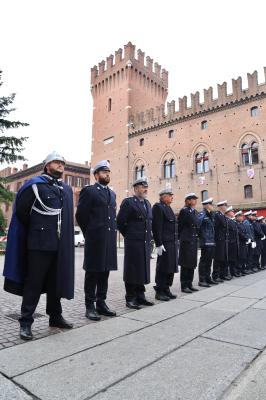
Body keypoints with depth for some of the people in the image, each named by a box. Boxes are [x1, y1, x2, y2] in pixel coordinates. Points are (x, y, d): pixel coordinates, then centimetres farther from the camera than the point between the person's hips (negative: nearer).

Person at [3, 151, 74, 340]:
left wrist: (65, 236, 13)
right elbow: (21, 211, -1)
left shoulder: (67, 190, 13)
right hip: (39, 244, -5)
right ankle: (26, 322, 15)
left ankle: (55, 316, 29)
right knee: (34, 283, 3)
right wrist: (34, 229, 7)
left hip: (61, 245, 5)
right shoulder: (35, 185, -3)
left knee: (56, 282, 15)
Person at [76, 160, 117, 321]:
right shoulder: (88, 191, -4)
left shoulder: (112, 193, 17)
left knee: (105, 272, 12)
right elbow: (80, 215, -5)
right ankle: (90, 306, 14)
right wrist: (90, 233, 0)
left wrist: (112, 232, 12)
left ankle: (101, 303, 24)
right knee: (92, 272, 3)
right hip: (94, 240, -6)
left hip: (110, 239, 6)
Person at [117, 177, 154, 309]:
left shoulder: (147, 203, 15)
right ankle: (130, 298, 13)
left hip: (146, 243, 7)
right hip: (133, 243, -7)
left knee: (143, 270, 12)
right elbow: (120, 222, -9)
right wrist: (128, 235, -1)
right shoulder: (128, 202, -8)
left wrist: (148, 236, 15)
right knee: (132, 271, 2)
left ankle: (140, 296, 25)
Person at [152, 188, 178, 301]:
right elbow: (156, 227, -17)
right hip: (165, 244, -9)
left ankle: (166, 289, 24)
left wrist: (176, 242, 17)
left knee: (171, 268, 13)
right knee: (162, 268, 0)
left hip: (173, 243, 9)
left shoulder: (168, 208, 18)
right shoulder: (158, 207, -10)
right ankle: (159, 292, 12)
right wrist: (159, 244, -20)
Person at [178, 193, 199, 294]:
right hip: (186, 240, -8)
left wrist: (196, 237, 11)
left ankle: (189, 284, 21)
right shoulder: (184, 211, -10)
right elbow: (179, 226, -10)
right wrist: (182, 238, -7)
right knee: (185, 263, -1)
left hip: (194, 240, 8)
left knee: (192, 263, 12)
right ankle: (184, 286, 7)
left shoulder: (194, 211, 14)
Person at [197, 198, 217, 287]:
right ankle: (201, 280, 4)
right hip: (205, 242, -9)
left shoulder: (211, 215, 16)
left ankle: (208, 278, 24)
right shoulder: (202, 214, -11)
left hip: (211, 242, 9)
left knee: (209, 261, 14)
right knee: (204, 261, -3)